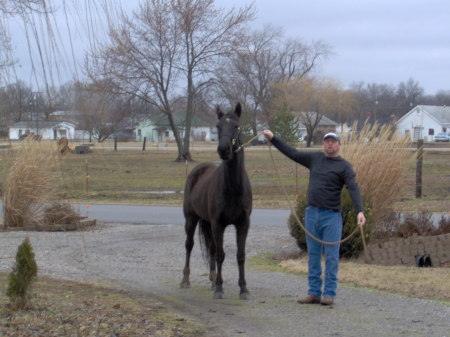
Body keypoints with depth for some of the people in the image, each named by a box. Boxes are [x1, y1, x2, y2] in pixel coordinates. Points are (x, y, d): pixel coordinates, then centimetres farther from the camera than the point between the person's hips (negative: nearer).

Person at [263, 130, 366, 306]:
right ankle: (314, 292, 14)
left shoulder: (344, 166, -5)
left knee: (331, 257, -3)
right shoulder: (315, 159, 10)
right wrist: (273, 138, 13)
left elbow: (353, 189, -15)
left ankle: (329, 294, 2)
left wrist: (360, 211, -29)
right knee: (313, 255, 8)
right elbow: (292, 153, 15)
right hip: (312, 214, 5)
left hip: (331, 216, -5)